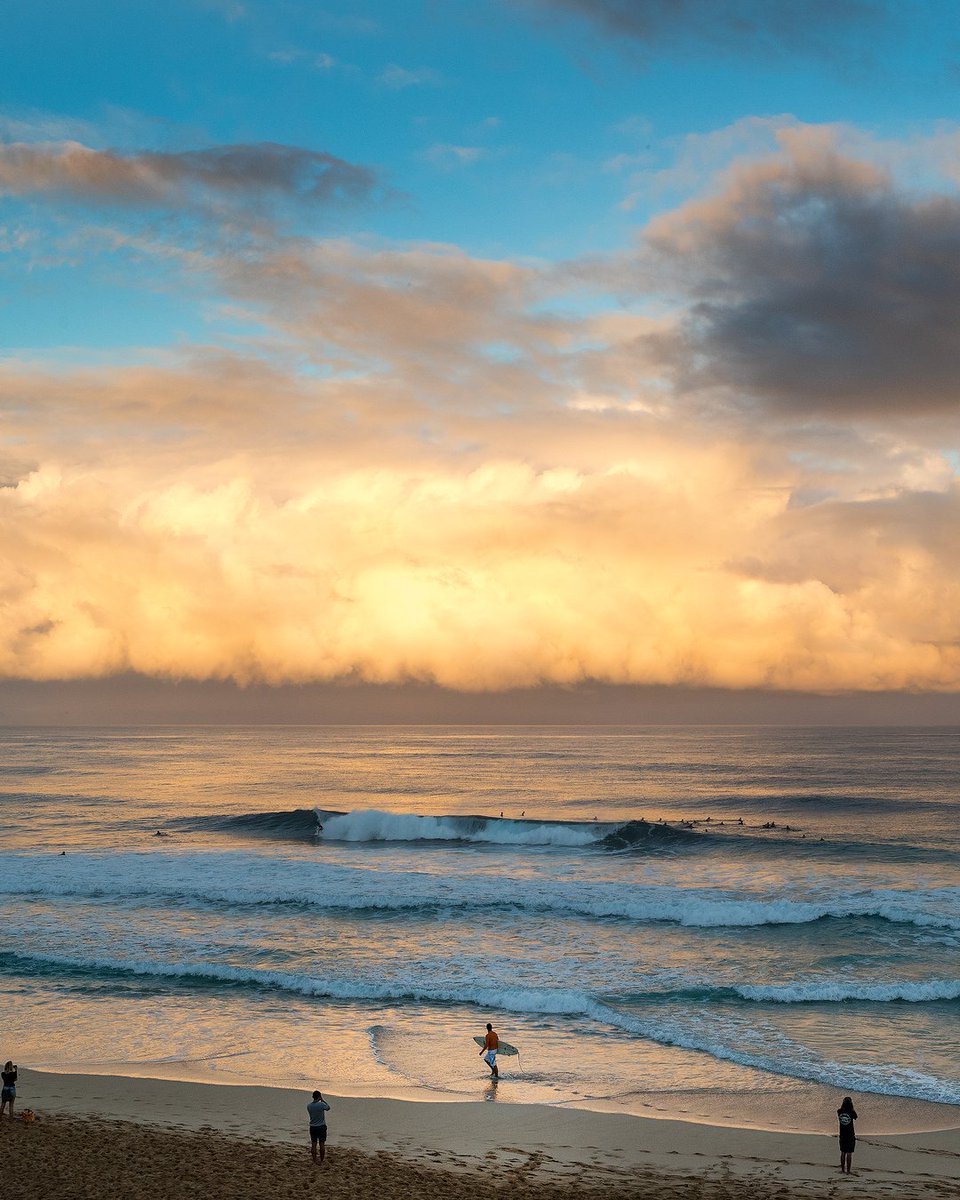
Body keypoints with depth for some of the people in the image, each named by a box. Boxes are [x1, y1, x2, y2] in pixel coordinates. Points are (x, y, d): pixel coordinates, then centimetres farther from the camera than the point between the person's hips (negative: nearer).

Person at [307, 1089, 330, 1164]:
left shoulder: (309, 1106, -6)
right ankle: (321, 1160, 13)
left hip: (313, 1127, 3)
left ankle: (315, 1159, 12)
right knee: (322, 1144, 7)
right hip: (322, 1126, -3)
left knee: (313, 1144, 8)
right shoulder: (321, 1104, -17)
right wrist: (323, 1100, 7)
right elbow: (328, 1108, 3)